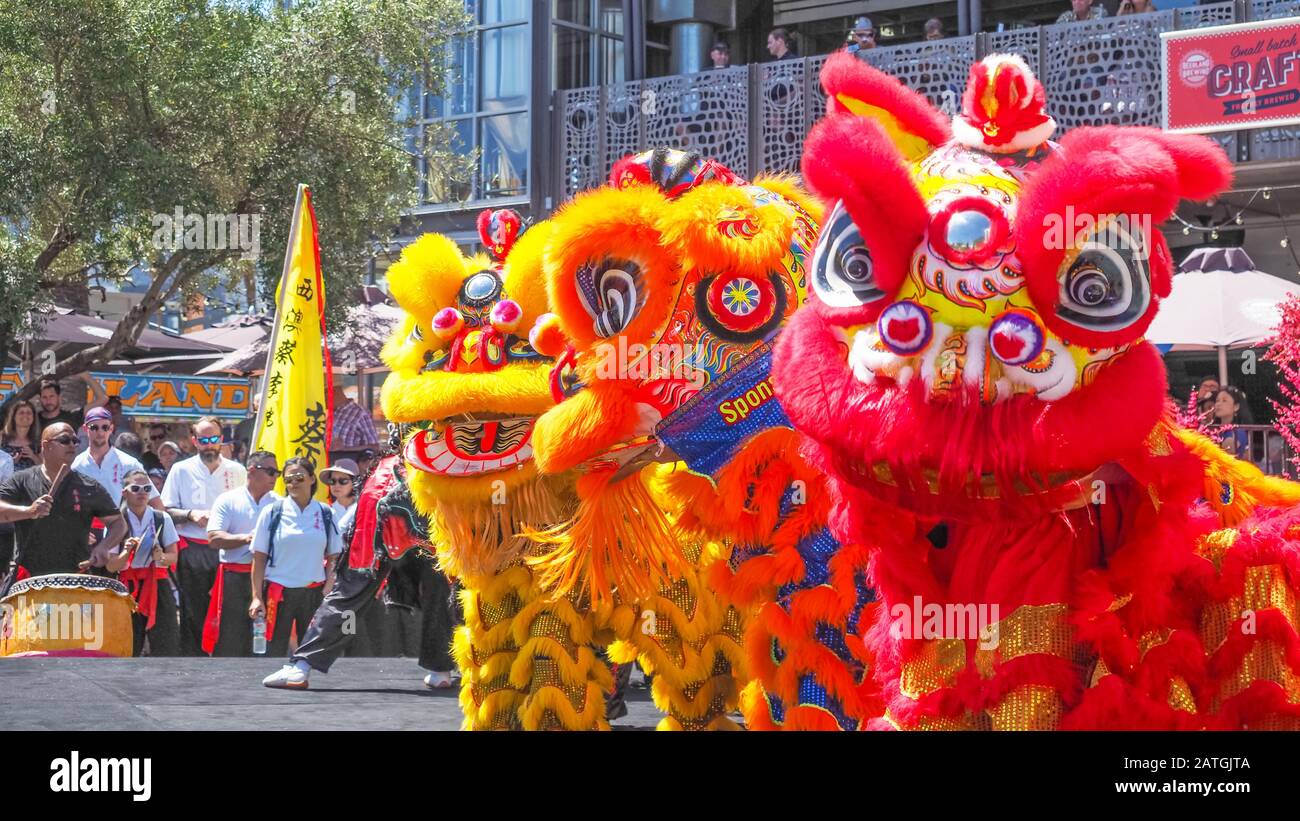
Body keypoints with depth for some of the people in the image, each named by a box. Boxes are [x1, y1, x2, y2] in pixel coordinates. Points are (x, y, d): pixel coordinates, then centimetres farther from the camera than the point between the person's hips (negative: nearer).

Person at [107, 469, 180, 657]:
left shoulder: (162, 520, 4)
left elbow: (173, 556, 5)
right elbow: (111, 566, 0)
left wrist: (161, 557, -16)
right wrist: (127, 552, -19)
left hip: (158, 585, 1)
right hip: (129, 588, -1)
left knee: (167, 645, -5)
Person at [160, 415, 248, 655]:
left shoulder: (237, 471, 12)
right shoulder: (181, 470, 8)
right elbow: (166, 511, 7)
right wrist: (191, 515, -10)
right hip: (192, 552, -1)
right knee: (192, 613, -3)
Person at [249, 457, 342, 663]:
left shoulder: (325, 514, 5)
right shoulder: (272, 513, -1)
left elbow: (333, 557, 9)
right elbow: (259, 558, 0)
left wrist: (327, 590, -4)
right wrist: (257, 597, -7)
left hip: (314, 592, 2)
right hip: (278, 592, -2)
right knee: (274, 653, -2)